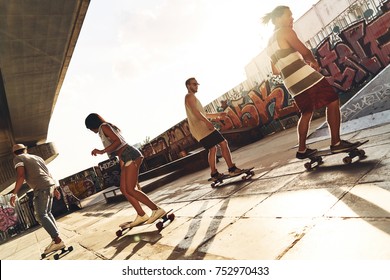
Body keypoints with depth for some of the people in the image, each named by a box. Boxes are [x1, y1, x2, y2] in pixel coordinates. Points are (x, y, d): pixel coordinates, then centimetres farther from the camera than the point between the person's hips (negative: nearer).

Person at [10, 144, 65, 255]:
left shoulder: (18, 158, 5)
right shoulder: (37, 157, 25)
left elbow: (21, 175, -12)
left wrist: (14, 193, -10)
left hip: (42, 188, -8)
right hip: (50, 185, 8)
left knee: (40, 215, -8)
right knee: (47, 213, 16)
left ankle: (58, 241, -17)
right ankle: (56, 238, 12)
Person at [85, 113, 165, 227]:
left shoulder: (103, 127, -3)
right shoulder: (109, 127, 26)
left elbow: (118, 141, -16)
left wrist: (101, 151, -17)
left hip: (130, 156, -10)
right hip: (125, 159, 10)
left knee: (130, 190, -13)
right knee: (124, 189, 8)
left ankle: (157, 210, -10)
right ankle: (141, 215, 9)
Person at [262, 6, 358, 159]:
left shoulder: (270, 44, 20)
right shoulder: (285, 31, -4)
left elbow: (275, 71, 23)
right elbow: (305, 51, -13)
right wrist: (314, 61, 6)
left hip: (291, 83, 9)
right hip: (304, 76, -9)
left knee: (307, 112, 18)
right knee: (333, 101, -3)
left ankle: (302, 149, 18)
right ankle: (336, 142, -6)